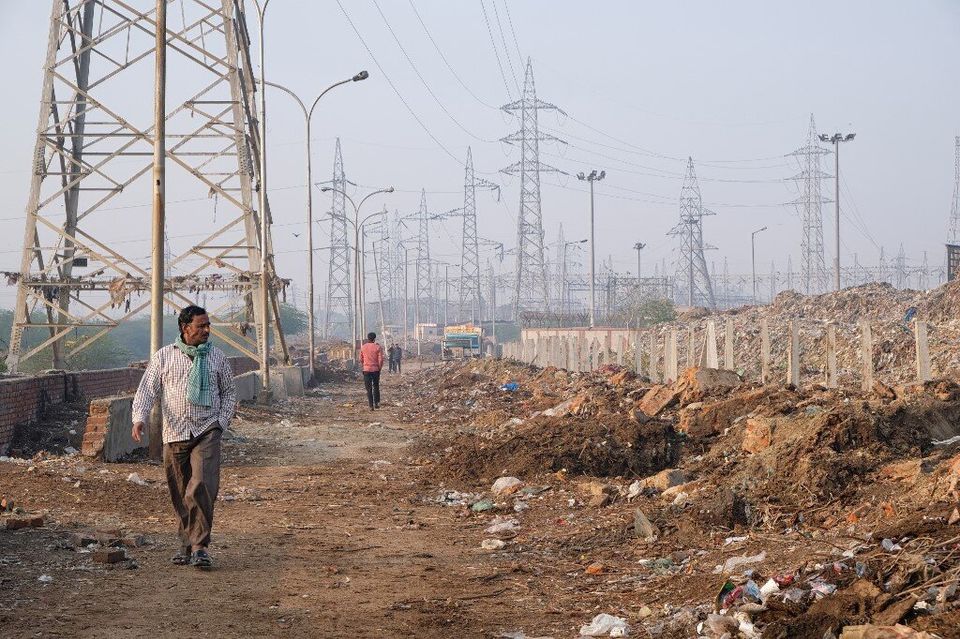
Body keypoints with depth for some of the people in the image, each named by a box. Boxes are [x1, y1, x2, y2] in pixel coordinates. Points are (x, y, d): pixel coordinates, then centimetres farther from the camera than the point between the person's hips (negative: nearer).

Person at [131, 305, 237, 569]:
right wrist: (139, 419, -14)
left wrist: (222, 422, 3)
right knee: (180, 495, 7)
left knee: (202, 488, -17)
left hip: (207, 432, -1)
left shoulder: (217, 356, 9)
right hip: (175, 434, 1)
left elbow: (229, 392, 17)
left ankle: (200, 547, -13)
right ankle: (186, 545, 20)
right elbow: (146, 390, 2)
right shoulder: (163, 356, 6)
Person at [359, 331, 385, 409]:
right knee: (376, 387, 16)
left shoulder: (363, 347, 1)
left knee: (369, 389, 3)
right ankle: (376, 403, 12)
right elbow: (380, 359, -9)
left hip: (366, 370, 1)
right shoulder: (378, 347, -6)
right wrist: (379, 368, 4)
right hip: (375, 369, -1)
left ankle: (371, 406, -1)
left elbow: (361, 359, 6)